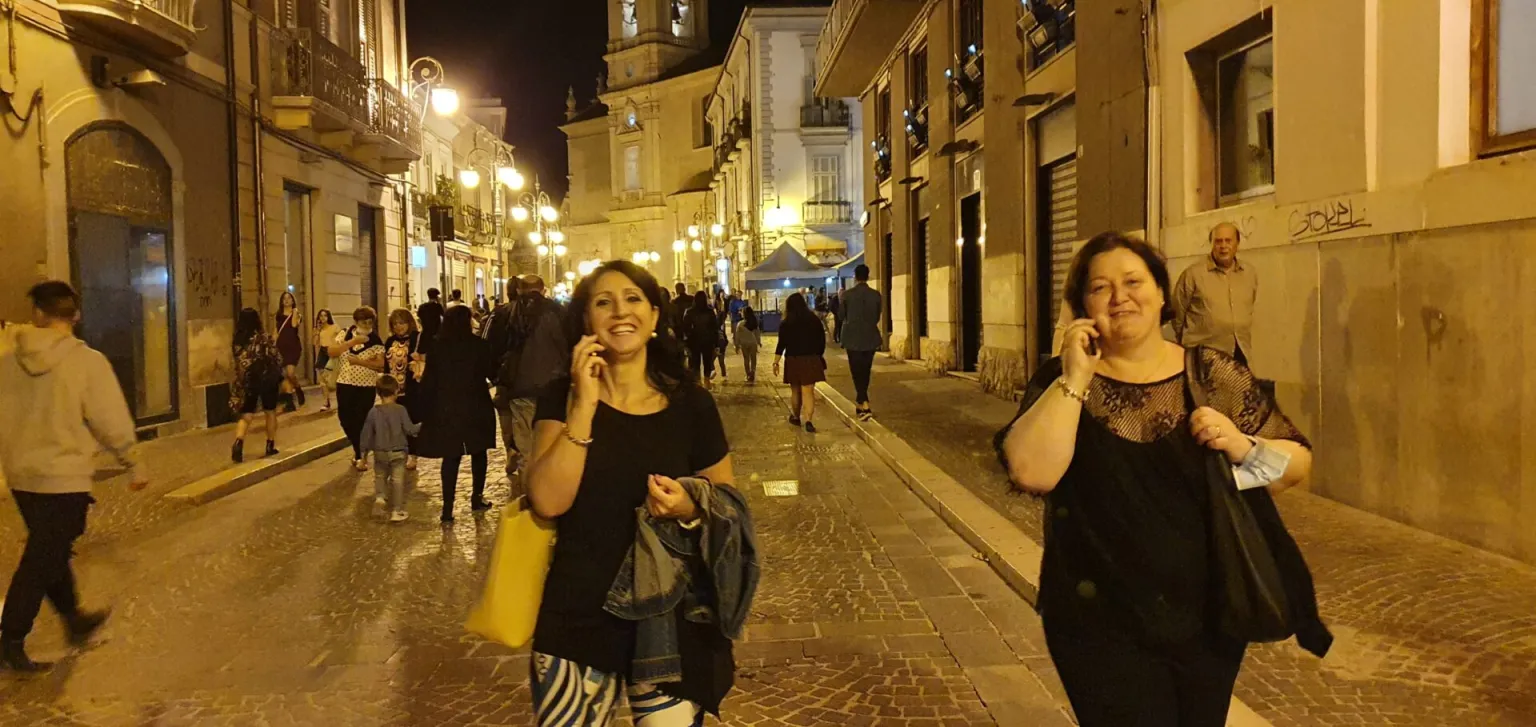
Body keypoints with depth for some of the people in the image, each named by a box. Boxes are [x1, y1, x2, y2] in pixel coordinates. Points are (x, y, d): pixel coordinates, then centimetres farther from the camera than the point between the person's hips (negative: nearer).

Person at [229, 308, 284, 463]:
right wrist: (280, 378, 9)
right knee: (270, 413, 16)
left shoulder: (238, 339, 0)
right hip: (267, 379, -2)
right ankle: (271, 446, 21)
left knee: (246, 415, 5)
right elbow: (277, 359, -8)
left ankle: (238, 442, -20)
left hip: (247, 381, 3)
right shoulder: (264, 338, -11)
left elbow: (239, 362, 5)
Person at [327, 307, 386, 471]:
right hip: (345, 383, 2)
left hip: (367, 386, -2)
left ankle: (361, 454, 12)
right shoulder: (344, 335, 3)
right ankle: (357, 449, 30)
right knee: (346, 418, 6)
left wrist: (359, 361, -20)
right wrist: (352, 342, -19)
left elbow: (381, 364, -11)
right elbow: (332, 351, -10)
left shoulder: (376, 341, -3)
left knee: (363, 420, -3)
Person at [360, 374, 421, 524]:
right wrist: (420, 426, 10)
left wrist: (364, 449, 14)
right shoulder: (400, 410, -13)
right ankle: (396, 511, 5)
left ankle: (380, 495, 0)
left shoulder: (374, 412, -4)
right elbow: (409, 429, -10)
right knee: (397, 480, 4)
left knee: (380, 475, 24)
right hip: (398, 452, -2)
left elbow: (367, 433, 2)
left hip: (380, 452, 2)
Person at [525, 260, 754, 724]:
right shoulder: (562, 398, -2)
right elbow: (547, 501, -16)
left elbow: (730, 502, 6)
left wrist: (691, 507, -15)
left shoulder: (690, 402, -2)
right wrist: (585, 403, -20)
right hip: (579, 618, 0)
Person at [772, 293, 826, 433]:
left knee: (795, 390, 17)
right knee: (808, 391, -4)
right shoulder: (815, 320, 1)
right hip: (811, 360, 0)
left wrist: (775, 362, -1)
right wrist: (818, 356, 20)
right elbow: (822, 341, 6)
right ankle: (808, 421, -16)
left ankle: (795, 417, 32)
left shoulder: (785, 324, -5)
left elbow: (782, 345, -8)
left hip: (793, 360, 0)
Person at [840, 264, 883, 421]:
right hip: (870, 339, 3)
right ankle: (860, 403, 29)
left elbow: (841, 317, 2)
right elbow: (877, 318, 4)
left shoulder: (847, 294, -9)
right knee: (865, 372, 16)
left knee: (857, 372, -1)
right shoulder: (876, 294, -3)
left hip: (853, 339, -2)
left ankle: (865, 406, -16)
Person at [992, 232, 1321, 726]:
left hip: (1210, 620, 3)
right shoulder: (1061, 382, -5)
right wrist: (1075, 378, -21)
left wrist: (1244, 447, -17)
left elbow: (1299, 462, 2)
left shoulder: (1215, 374, -1)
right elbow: (1030, 473, -21)